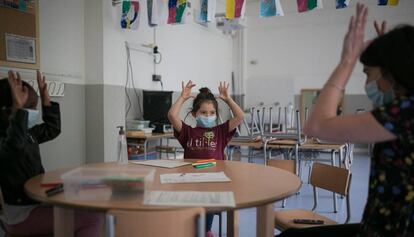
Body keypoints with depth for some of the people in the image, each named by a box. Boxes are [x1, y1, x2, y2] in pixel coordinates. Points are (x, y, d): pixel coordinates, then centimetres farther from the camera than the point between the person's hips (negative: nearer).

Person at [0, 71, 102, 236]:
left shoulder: (27, 132, 6)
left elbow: (52, 129, 20)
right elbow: (15, 147, -45)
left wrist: (46, 99, 11)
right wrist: (18, 107, -44)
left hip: (37, 202, 10)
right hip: (22, 215, -10)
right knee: (92, 220, -18)